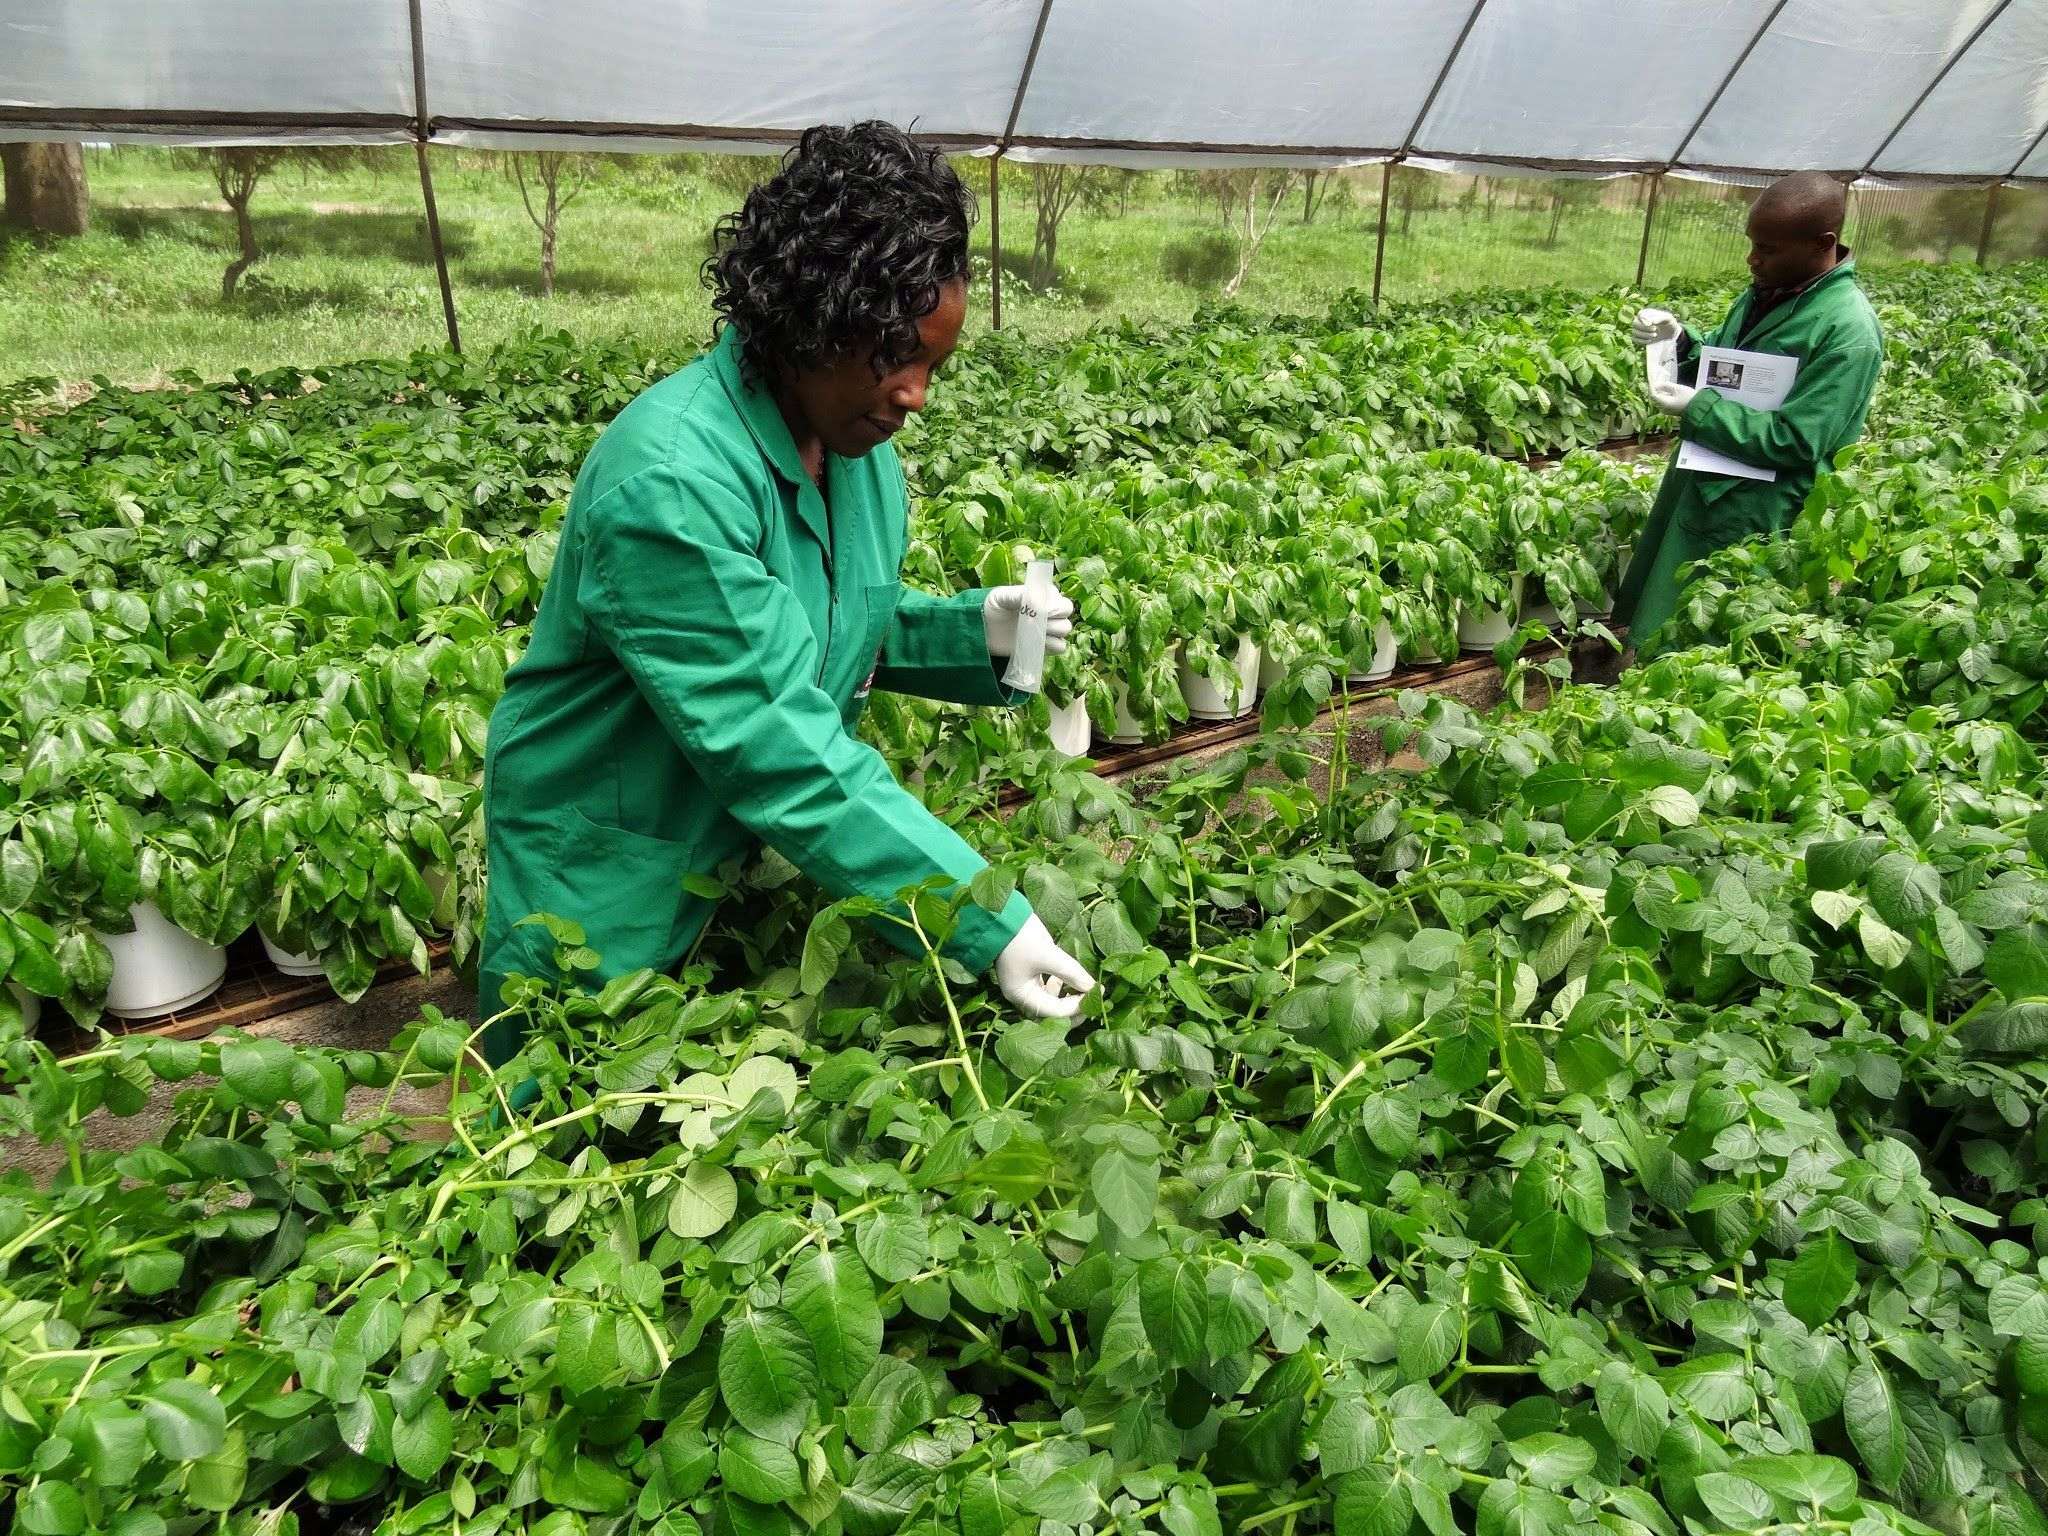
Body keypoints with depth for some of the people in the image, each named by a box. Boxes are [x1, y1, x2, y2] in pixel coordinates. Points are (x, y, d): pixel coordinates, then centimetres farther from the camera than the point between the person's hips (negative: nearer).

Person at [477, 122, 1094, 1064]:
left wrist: (970, 631, -10)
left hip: (748, 863, 7)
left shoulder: (859, 441, -3)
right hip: (607, 881, -7)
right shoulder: (670, 484, -30)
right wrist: (986, 922, -34)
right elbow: (774, 747, -34)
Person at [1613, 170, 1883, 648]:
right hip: (1698, 485, 8)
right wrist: (1679, 340, -3)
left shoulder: (1848, 332, -21)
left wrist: (1696, 409, -22)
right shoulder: (1766, 292, 5)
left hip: (1748, 517, -8)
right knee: (1652, 618, 19)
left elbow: (1795, 442, -23)